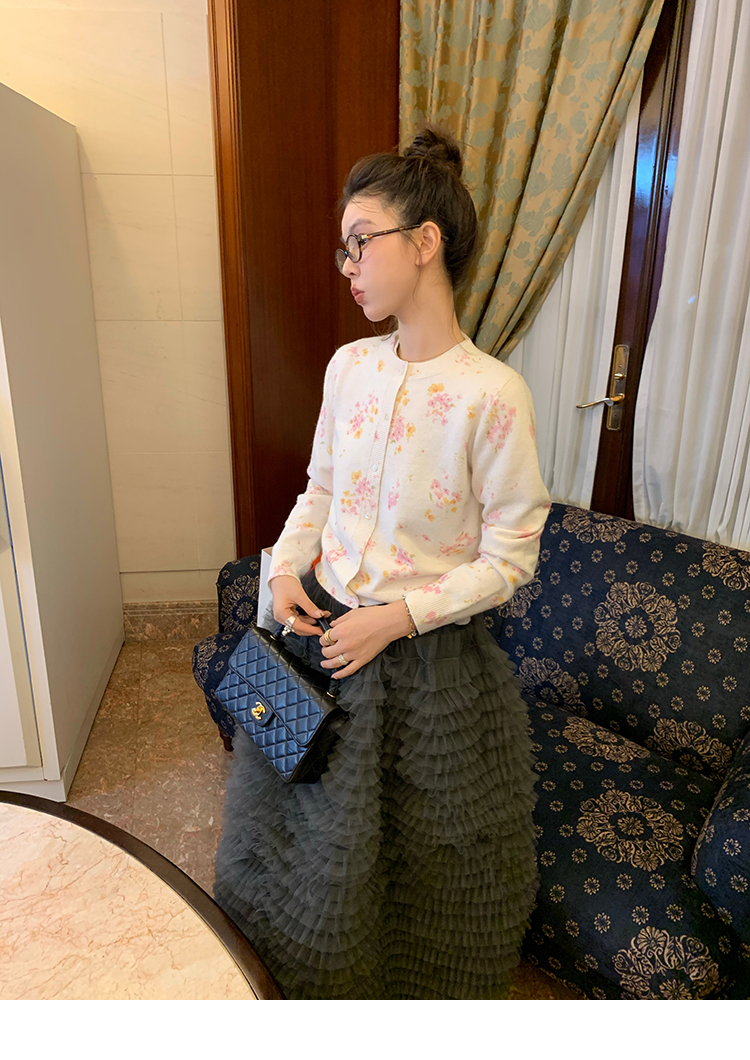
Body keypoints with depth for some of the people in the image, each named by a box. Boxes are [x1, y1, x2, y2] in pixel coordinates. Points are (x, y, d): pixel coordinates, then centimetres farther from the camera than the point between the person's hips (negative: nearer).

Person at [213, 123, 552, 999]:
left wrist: (398, 615, -20)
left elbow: (509, 560, -14)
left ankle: (415, 987, 53)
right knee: (311, 835, 25)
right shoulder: (348, 365, -2)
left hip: (428, 657, -5)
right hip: (320, 629, 5)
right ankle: (313, 976, 57)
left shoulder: (492, 394, -19)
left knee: (421, 851, 19)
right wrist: (286, 566, -6)